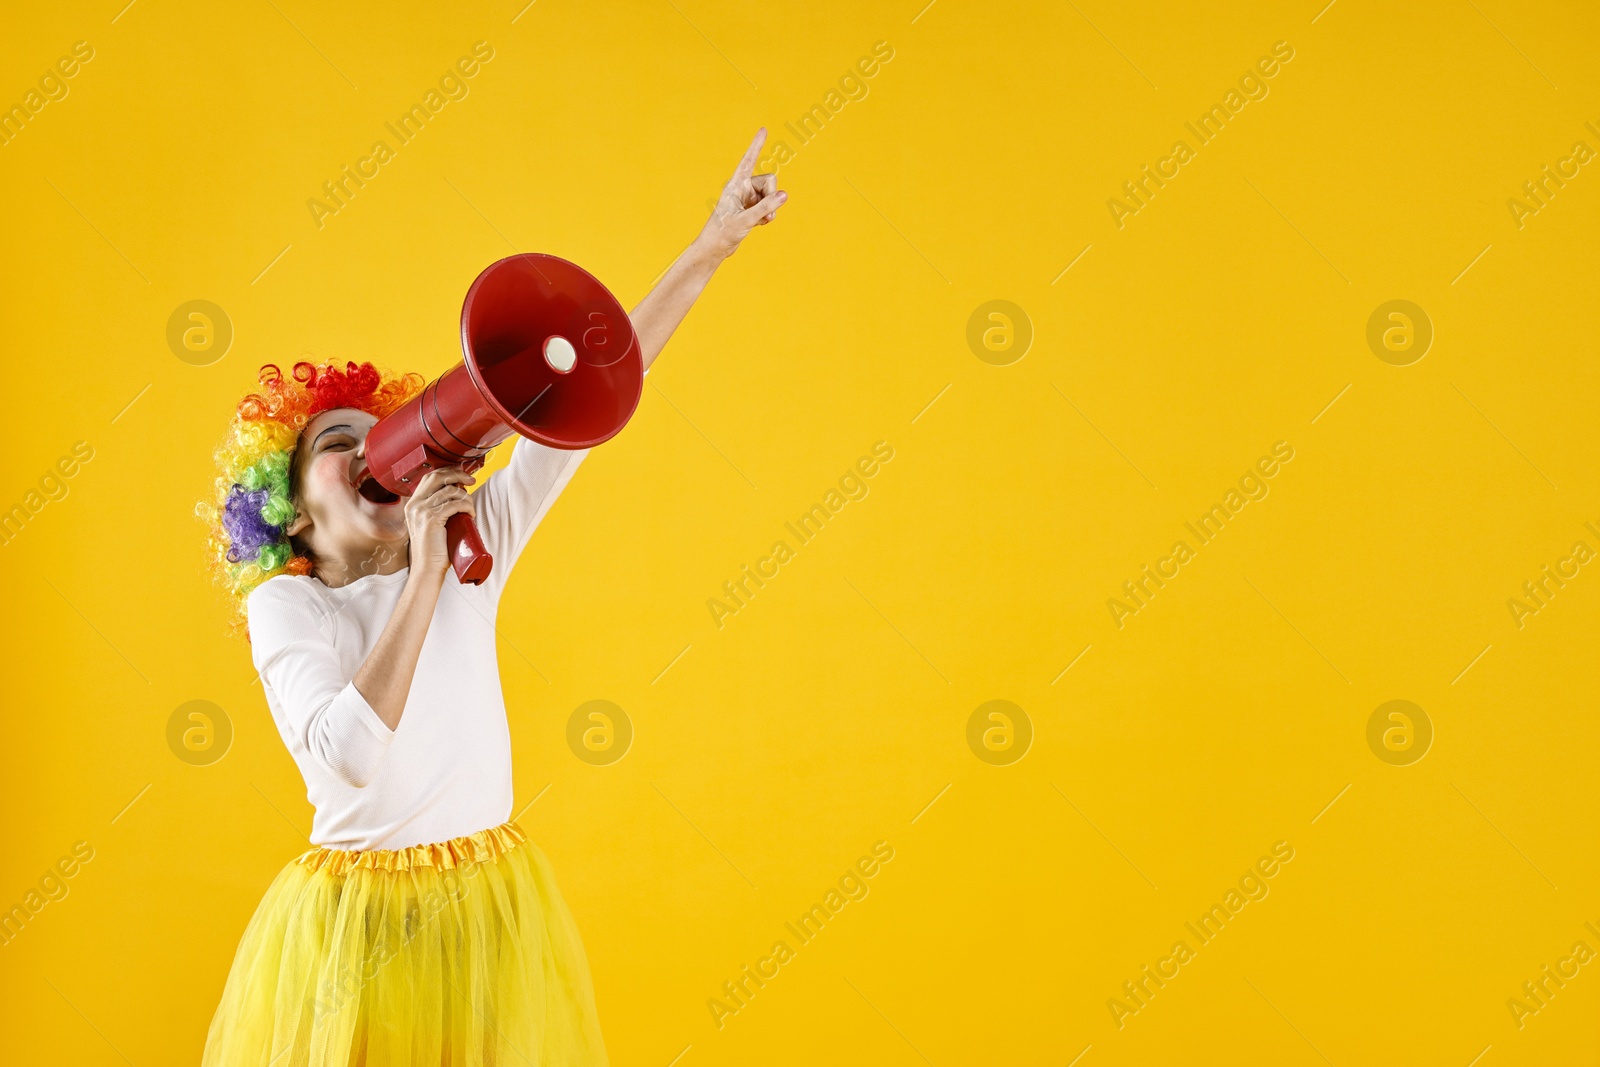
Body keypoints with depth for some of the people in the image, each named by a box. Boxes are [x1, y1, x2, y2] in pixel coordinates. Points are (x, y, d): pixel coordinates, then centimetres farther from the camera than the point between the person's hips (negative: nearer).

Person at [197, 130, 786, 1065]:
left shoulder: (476, 543, 0)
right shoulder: (286, 602, -10)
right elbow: (347, 755, -28)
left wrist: (714, 246, -5)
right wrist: (425, 574, -25)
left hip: (492, 907, 4)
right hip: (357, 917, -3)